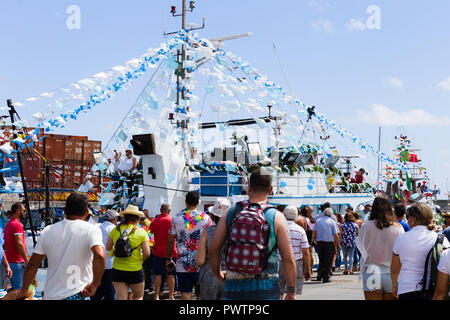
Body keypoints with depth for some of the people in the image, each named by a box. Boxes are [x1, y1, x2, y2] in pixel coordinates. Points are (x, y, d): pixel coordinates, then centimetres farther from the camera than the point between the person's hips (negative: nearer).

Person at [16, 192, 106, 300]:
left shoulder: (48, 231, 6)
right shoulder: (91, 230, -7)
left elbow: (32, 265, 8)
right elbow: (99, 256, -25)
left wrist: (24, 291, 20)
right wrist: (94, 285, -13)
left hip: (50, 295, 5)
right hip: (77, 295, -5)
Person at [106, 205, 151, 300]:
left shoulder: (115, 230, -1)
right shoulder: (141, 232, -7)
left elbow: (108, 247, 9)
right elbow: (147, 253, -11)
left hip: (118, 270, 2)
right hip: (135, 270, -2)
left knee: (121, 298, 7)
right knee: (138, 297, 17)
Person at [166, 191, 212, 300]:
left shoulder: (176, 218, 0)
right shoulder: (206, 218, -2)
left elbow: (170, 241, 2)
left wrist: (168, 259, 13)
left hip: (182, 264, 0)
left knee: (185, 294, 2)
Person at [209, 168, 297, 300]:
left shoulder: (230, 213, 2)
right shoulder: (277, 217, -5)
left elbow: (213, 250, 4)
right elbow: (288, 259, -6)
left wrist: (218, 274, 22)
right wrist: (291, 292, 4)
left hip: (235, 286, 2)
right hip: (266, 288, -2)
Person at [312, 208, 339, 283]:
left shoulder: (318, 221, 6)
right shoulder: (332, 222, -2)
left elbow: (314, 232, 2)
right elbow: (336, 235, -5)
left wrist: (314, 240, 17)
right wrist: (336, 239, 16)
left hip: (319, 243, 3)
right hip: (329, 243, -3)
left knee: (321, 260, 17)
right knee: (328, 261, 5)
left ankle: (319, 276, 15)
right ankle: (326, 278, 4)